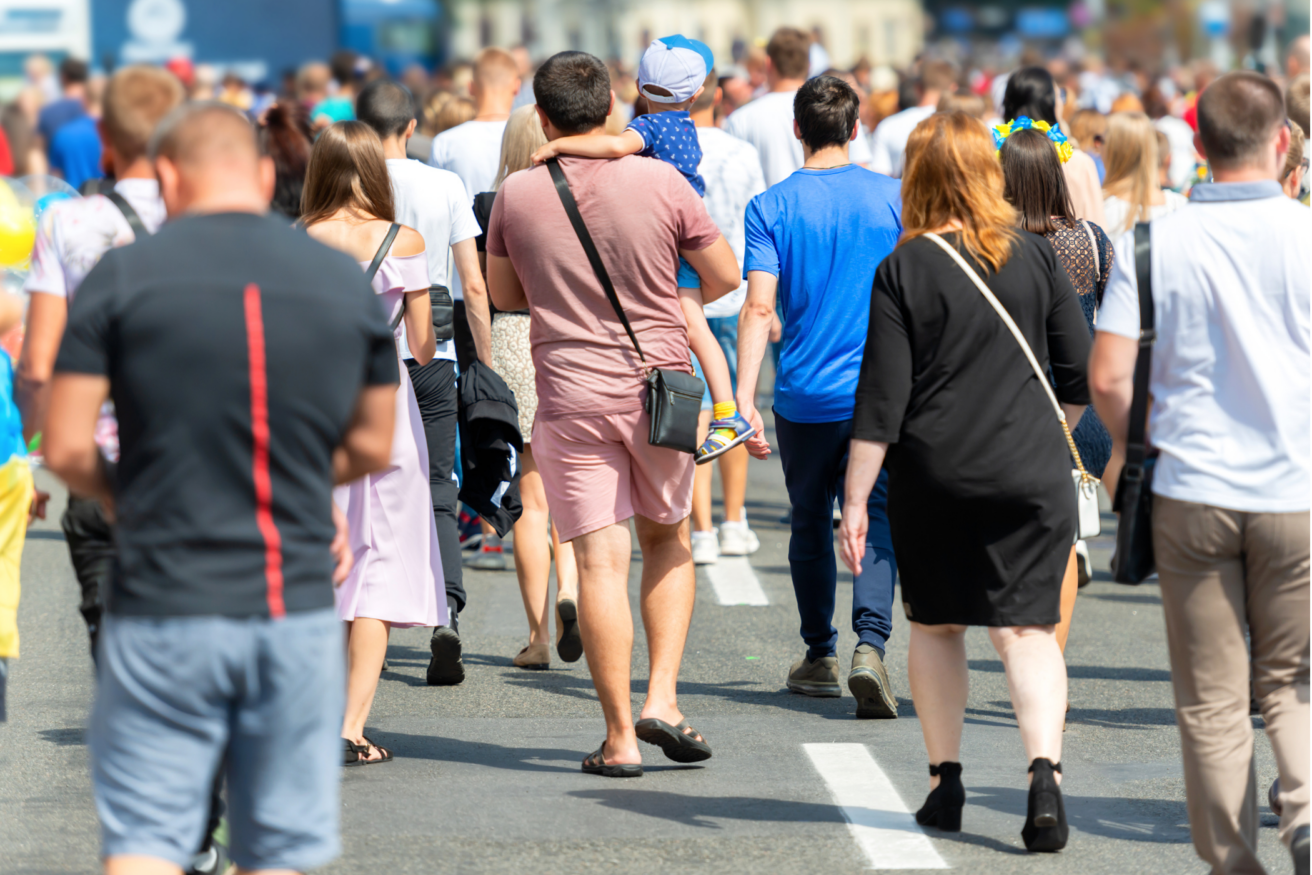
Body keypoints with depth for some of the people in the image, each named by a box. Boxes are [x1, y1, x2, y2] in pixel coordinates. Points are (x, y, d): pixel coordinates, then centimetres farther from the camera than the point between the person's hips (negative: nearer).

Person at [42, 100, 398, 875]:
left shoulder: (122, 276, -4)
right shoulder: (347, 281, 5)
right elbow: (372, 448, 13)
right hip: (299, 608, 2)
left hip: (165, 609, -2)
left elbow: (66, 450, -6)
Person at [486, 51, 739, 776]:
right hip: (660, 388, 1)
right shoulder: (660, 182, -7)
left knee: (601, 563, 0)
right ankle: (662, 698, 7)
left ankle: (619, 737, 0)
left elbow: (503, 294, 10)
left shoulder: (516, 195, -4)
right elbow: (724, 277, 3)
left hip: (571, 401, -1)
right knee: (668, 540, 19)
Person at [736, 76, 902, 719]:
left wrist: (743, 399, -15)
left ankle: (820, 659, 26)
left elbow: (758, 308, -13)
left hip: (804, 395, 0)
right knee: (877, 523, 0)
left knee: (810, 526, 16)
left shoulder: (771, 207, -4)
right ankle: (870, 644, -23)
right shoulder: (893, 198, 0)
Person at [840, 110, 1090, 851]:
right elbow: (1081, 371, 5)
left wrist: (856, 499, -3)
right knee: (1027, 626, 1)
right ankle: (1045, 771, -19)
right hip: (1030, 472, 1)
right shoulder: (1035, 255, 1)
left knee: (935, 625, 16)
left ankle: (946, 782, 18)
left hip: (933, 477, -1)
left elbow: (882, 397, -7)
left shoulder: (904, 269, -5)